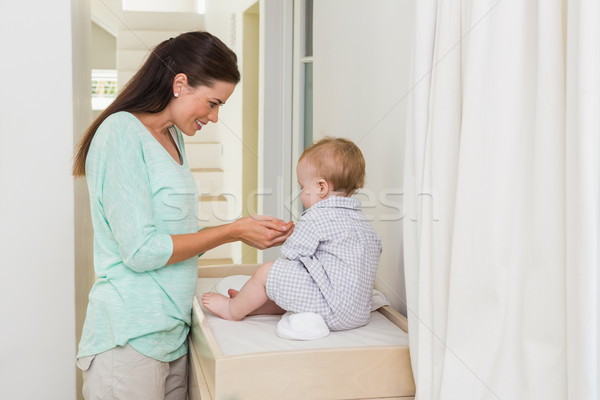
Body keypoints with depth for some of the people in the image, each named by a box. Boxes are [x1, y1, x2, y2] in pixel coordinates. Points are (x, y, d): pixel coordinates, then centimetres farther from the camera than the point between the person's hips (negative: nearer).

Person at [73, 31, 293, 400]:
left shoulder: (173, 138, 13)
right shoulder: (122, 132, -14)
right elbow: (140, 251, -19)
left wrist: (245, 228, 3)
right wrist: (232, 231, -12)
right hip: (129, 339, -8)